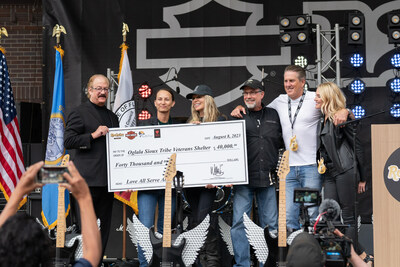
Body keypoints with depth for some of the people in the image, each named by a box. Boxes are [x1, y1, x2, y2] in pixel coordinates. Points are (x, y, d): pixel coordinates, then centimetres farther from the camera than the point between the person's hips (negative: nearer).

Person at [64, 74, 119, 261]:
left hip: (107, 179, 7)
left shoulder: (112, 117, 20)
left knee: (104, 227, 9)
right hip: (88, 179, -7)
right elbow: (68, 141, -10)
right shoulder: (79, 113, -1)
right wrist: (93, 135, -16)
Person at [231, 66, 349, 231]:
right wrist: (240, 108, 15)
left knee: (311, 214, -6)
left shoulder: (315, 99, 1)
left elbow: (339, 105, 4)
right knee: (288, 216, 2)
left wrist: (344, 111, -20)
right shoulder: (280, 101, 15)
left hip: (311, 166, -4)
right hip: (289, 168, 4)